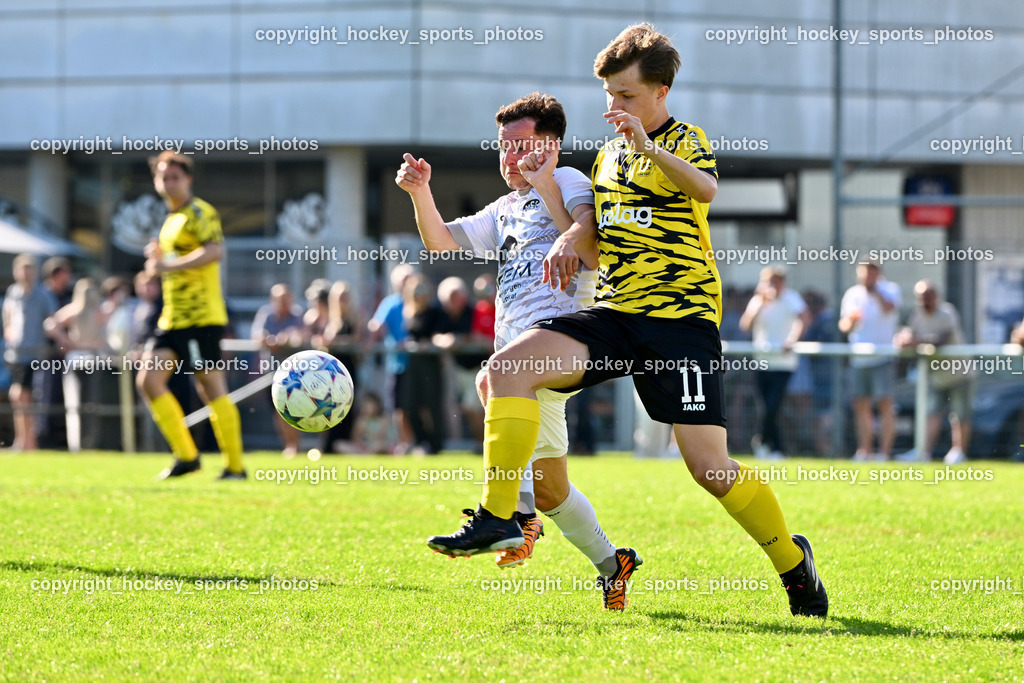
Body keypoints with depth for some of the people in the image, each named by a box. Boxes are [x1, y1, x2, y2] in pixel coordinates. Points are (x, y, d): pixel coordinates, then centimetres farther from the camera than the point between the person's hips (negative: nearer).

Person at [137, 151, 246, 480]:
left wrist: (168, 265, -27)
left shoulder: (199, 213, -9)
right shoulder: (171, 220, 19)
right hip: (172, 318, 9)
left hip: (202, 317, -9)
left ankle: (235, 466, 2)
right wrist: (159, 256, 11)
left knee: (211, 388, -6)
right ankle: (185, 455, 3)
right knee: (149, 380, -3)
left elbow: (215, 251, -27)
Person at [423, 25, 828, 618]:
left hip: (682, 314, -6)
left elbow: (706, 189, -26)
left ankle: (793, 561, 13)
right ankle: (498, 518, -18)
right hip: (616, 313, 6)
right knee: (508, 366, -17)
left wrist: (650, 147, -41)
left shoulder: (685, 141, -3)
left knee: (710, 466, -10)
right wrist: (571, 240, 8)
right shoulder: (610, 153, 18)